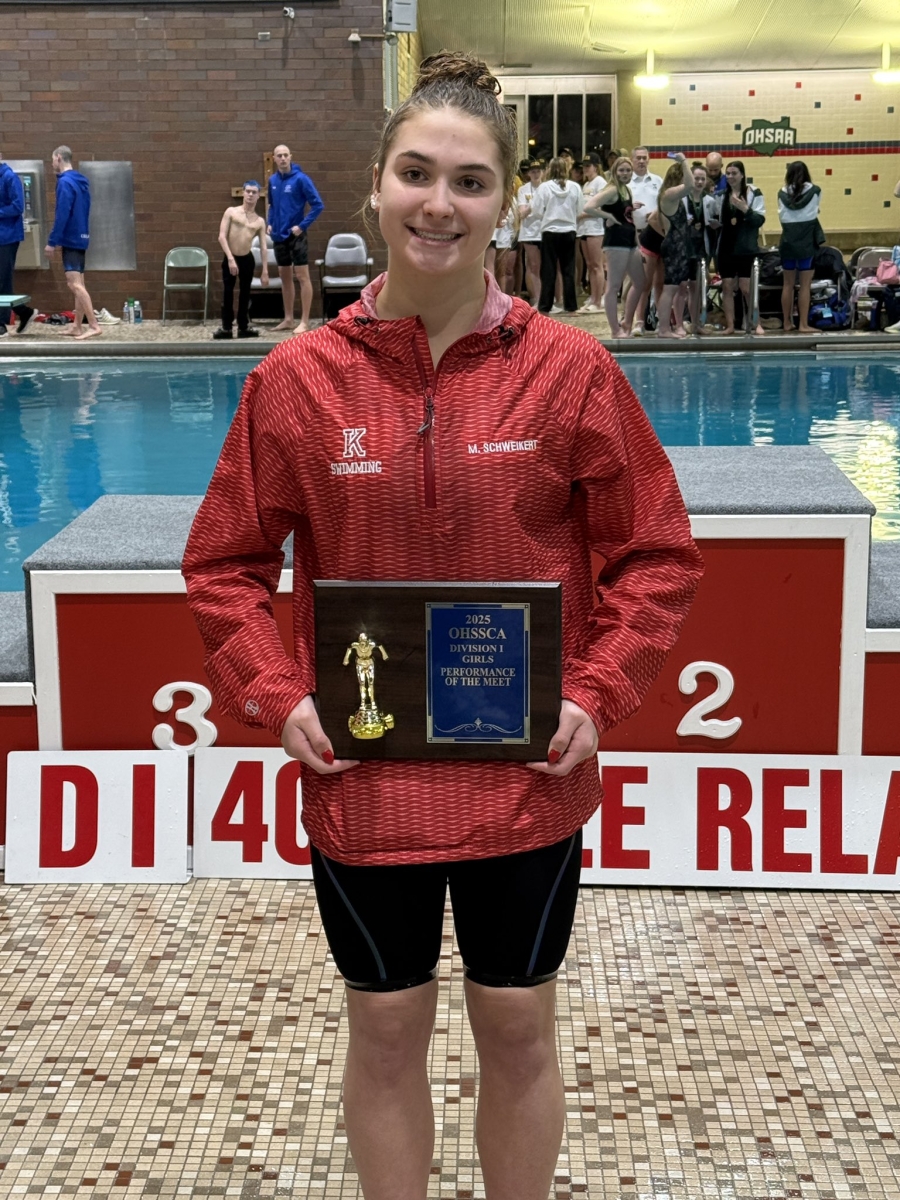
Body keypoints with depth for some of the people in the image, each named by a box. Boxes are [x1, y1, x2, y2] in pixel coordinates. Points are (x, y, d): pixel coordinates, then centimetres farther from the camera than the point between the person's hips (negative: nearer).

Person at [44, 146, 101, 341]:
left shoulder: (65, 182, -14)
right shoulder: (81, 181, 13)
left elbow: (61, 215, -20)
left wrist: (52, 242, -18)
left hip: (70, 239, -9)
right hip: (80, 238, 9)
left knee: (74, 284, -13)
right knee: (78, 284, 10)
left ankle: (94, 325, -20)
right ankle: (77, 327, 13)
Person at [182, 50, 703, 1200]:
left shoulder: (571, 368, -7)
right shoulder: (297, 376, -5)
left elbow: (658, 554, 0)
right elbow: (224, 564, 4)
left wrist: (596, 696, -10)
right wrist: (275, 696, -9)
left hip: (526, 777, 0)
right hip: (360, 776, 1)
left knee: (517, 1023, 16)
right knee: (386, 1026, 16)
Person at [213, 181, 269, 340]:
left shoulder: (260, 221, 5)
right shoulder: (231, 212, -1)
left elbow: (264, 247, 3)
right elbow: (221, 237, -8)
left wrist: (265, 271, -3)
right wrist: (230, 258, -18)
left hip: (247, 259, 2)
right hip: (230, 258, -2)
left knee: (245, 293, 9)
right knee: (227, 292, -1)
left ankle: (244, 327, 17)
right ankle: (226, 327, 5)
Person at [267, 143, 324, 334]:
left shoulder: (300, 179, -11)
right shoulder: (273, 180, 7)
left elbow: (318, 205, -13)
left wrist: (302, 226, -16)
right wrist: (270, 223, 7)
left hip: (295, 235, -6)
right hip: (279, 235, 6)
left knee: (302, 276, -4)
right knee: (285, 276, 12)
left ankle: (305, 321, -3)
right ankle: (288, 319, 20)